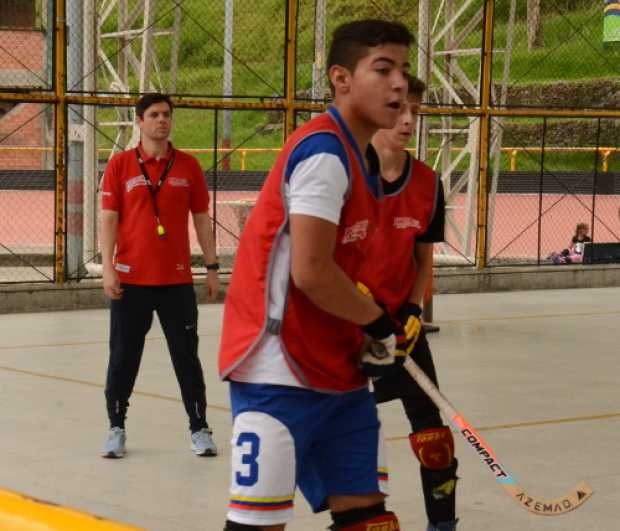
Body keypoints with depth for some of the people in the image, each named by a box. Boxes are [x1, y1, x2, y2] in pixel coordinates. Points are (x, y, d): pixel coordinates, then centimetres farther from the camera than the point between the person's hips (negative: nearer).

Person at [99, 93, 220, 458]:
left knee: (187, 356, 4)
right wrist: (108, 268, -8)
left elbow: (202, 219, 8)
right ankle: (116, 429, 17)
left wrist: (212, 268, 4)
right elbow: (109, 218, 0)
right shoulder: (120, 165, 1)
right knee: (124, 357, 5)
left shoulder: (188, 166, 5)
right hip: (131, 279, -1)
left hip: (177, 279, 1)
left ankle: (199, 429, 13)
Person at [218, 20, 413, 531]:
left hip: (339, 369, 10)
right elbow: (309, 272, -22)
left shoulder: (361, 157, 14)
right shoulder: (324, 150, -16)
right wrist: (382, 325, -9)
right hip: (280, 371, -10)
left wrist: (377, 332, 5)